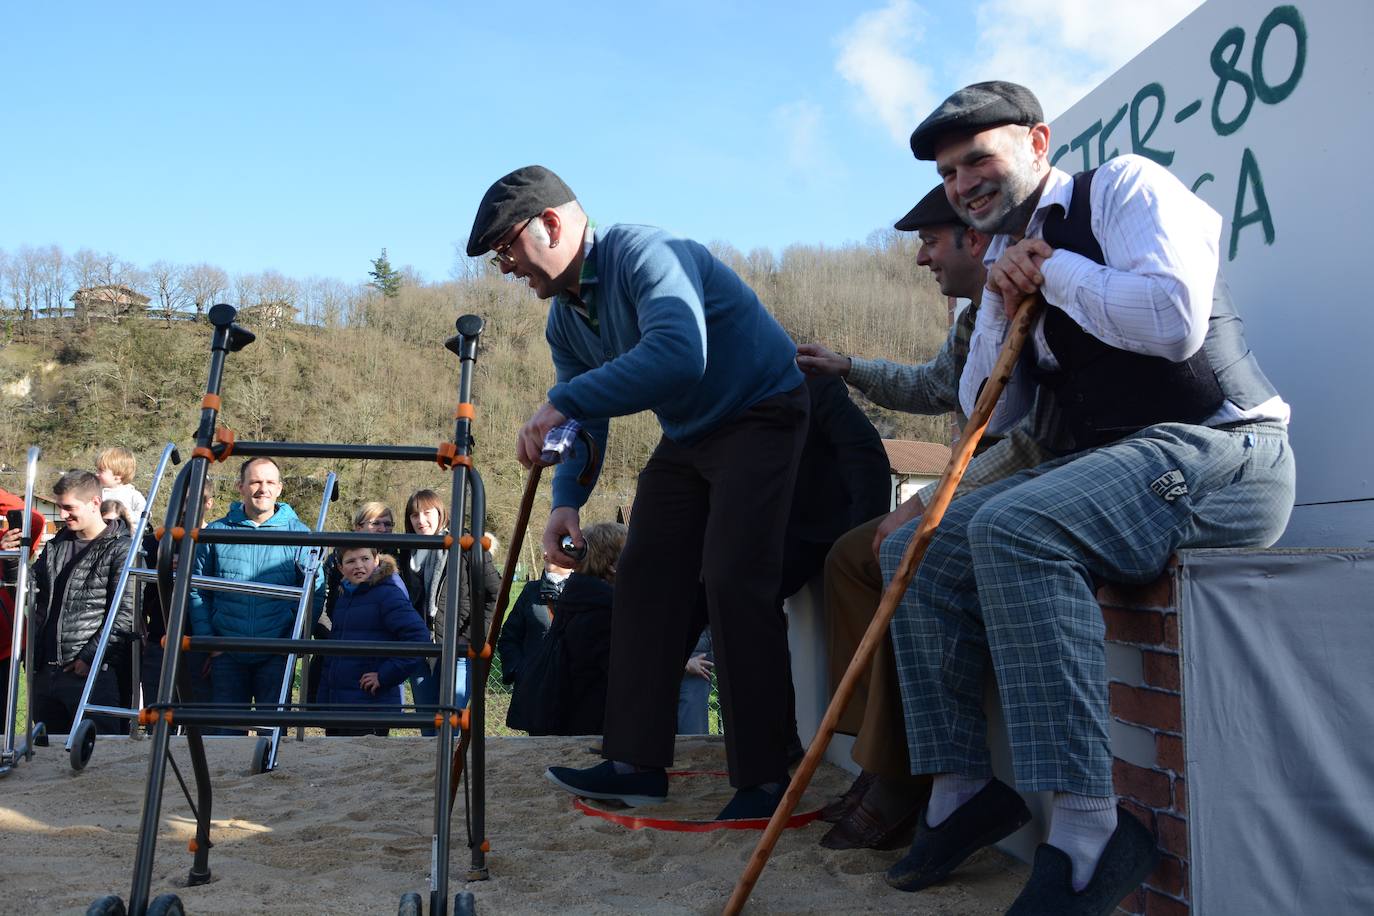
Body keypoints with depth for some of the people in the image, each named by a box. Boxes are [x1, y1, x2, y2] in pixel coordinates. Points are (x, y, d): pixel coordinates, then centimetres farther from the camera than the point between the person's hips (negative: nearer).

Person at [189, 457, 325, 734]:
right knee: (226, 729, 9)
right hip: (227, 655, 1)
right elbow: (196, 590, 8)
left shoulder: (298, 533, 0)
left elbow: (315, 593, 2)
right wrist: (207, 640, 0)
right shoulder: (215, 532, 4)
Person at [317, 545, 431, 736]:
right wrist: (323, 702, 16)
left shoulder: (388, 594, -11)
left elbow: (419, 638, -22)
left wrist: (384, 676, -19)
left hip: (373, 706, -8)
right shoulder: (343, 598, 15)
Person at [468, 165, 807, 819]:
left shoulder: (644, 253, -24)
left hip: (761, 417, -9)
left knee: (732, 581, -19)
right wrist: (566, 502, -11)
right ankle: (637, 761, 9)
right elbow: (584, 423, 6)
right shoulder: (564, 318, 4)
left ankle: (764, 777, -10)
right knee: (643, 582, 2)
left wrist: (563, 403, -40)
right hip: (686, 437, 9)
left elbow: (679, 355, -42)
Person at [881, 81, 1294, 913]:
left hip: (1217, 452, -8)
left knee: (1012, 527, -34)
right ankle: (965, 793, 1)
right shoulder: (1007, 260, 19)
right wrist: (1003, 305, 2)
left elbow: (1173, 319, -20)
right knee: (914, 551, -3)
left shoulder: (1124, 186, -2)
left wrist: (1052, 268, -7)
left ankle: (1090, 832, -29)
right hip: (1098, 465, 8)